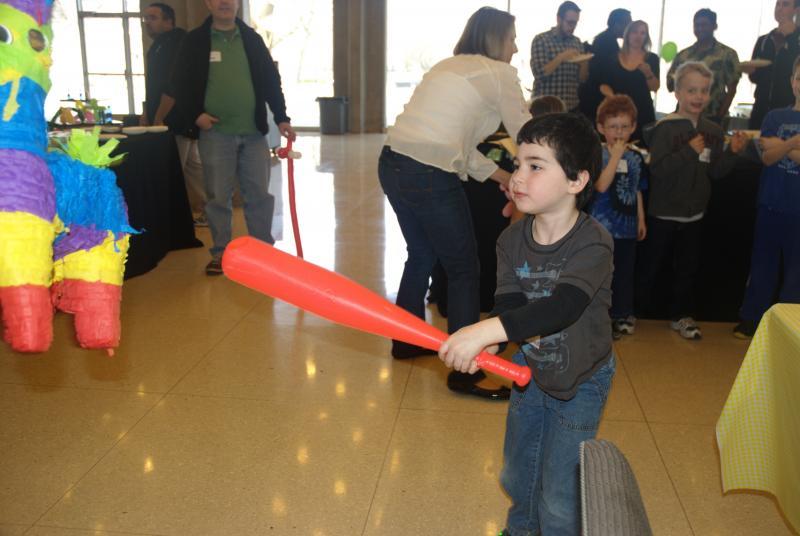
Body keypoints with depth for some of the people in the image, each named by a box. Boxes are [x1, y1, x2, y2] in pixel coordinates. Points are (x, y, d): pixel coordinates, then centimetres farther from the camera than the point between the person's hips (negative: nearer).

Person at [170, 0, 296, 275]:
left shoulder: (252, 38, 9)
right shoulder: (195, 40, 3)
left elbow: (271, 79, 9)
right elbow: (181, 83, 4)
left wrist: (281, 118, 2)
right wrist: (194, 115, -9)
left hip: (253, 132, 2)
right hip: (215, 133, -1)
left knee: (259, 194, 5)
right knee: (218, 196, 4)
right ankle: (221, 253, 16)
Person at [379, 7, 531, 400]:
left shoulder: (449, 66, 24)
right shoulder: (498, 73, 1)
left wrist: (503, 178, 27)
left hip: (392, 164, 9)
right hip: (429, 177, -8)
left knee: (422, 255, 25)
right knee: (463, 270, 4)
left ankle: (407, 341, 41)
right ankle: (464, 372, 12)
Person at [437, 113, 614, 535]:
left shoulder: (593, 244, -28)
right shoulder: (512, 239, -11)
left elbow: (562, 306, -42)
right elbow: (509, 303, -20)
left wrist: (486, 332, -53)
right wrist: (485, 343, -42)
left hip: (580, 380, -5)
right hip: (528, 368, 5)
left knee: (560, 498, 3)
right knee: (517, 473, 24)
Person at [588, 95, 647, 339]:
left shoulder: (636, 158, 7)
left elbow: (637, 192, 15)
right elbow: (601, 185, -21)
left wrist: (641, 220, 15)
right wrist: (615, 156, -21)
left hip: (627, 227, 5)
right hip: (602, 227, -5)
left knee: (625, 272, 13)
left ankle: (622, 314, 27)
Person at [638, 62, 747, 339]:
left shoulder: (713, 131, 3)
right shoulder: (665, 128, -15)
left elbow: (715, 171, 6)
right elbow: (657, 168, -23)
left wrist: (732, 152, -9)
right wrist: (689, 151, -25)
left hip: (694, 212, 5)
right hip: (663, 212, -5)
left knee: (688, 267, 15)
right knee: (650, 265, 6)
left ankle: (681, 315, 29)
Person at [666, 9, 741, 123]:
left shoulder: (727, 54, 1)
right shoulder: (683, 55, 9)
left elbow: (731, 89, 0)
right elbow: (670, 86, 12)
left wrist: (720, 117, -8)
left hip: (711, 118, -3)